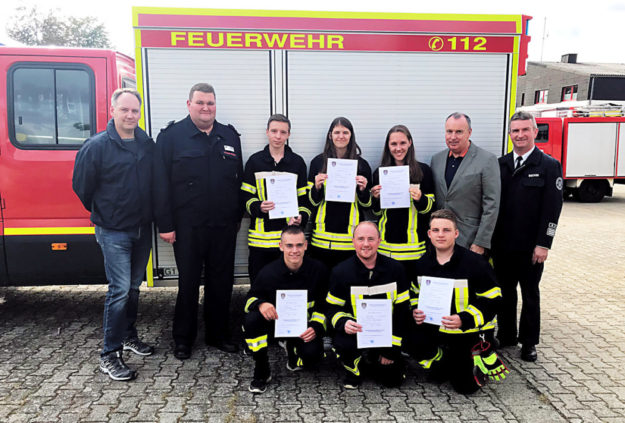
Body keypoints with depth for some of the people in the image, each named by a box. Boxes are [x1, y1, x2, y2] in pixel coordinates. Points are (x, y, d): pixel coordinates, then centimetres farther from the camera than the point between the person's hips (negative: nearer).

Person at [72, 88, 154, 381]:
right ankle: (109, 355, 5)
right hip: (113, 232, -5)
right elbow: (82, 186, -3)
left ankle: (128, 336, 34)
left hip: (142, 229, 5)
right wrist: (103, 214, 7)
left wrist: (146, 214, 10)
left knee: (134, 286, 16)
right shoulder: (96, 146, -11)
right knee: (120, 290, -7)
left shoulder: (148, 144, 3)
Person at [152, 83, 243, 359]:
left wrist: (238, 217, 10)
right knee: (188, 282, 7)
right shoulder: (171, 136, -1)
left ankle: (218, 334, 28)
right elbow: (161, 183, -5)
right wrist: (165, 224, -10)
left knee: (222, 282, 11)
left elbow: (239, 179, 14)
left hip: (223, 226, 4)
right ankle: (183, 339, 25)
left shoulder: (230, 136, 11)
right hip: (187, 227, -3)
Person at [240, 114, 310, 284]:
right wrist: (257, 207, -14)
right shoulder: (255, 161, 8)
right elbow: (245, 196, 7)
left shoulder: (297, 162, 10)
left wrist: (301, 217, -9)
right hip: (260, 237, 0)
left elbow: (304, 198, 10)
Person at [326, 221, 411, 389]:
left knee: (394, 379, -3)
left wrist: (392, 348, -3)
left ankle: (373, 358, 32)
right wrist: (343, 323, -27)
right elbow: (332, 309, -3)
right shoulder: (341, 271, -9)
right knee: (343, 344, -33)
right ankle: (353, 369, 4)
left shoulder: (395, 269, -4)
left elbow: (402, 309, 0)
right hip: (356, 330, -2)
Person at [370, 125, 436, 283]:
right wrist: (376, 198, -7)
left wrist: (420, 198, -17)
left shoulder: (423, 170, 1)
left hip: (414, 245, -1)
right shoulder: (379, 172, 7)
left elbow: (429, 208, 3)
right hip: (386, 244, 2)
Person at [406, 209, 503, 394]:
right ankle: (444, 365, 10)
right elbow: (415, 293, 14)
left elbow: (492, 299, -13)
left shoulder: (475, 263, -16)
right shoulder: (423, 263, 0)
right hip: (433, 326, 4)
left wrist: (463, 320, -27)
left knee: (465, 385, -5)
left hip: (468, 330, -4)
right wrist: (415, 311, -8)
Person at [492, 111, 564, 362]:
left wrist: (543, 244, -13)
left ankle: (529, 342, 24)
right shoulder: (500, 165, 6)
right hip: (502, 244, 3)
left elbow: (552, 208, -8)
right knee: (505, 292, 13)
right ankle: (506, 336, 28)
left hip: (530, 247, -3)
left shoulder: (549, 166, -4)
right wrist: (490, 239, 1)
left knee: (530, 294, 10)